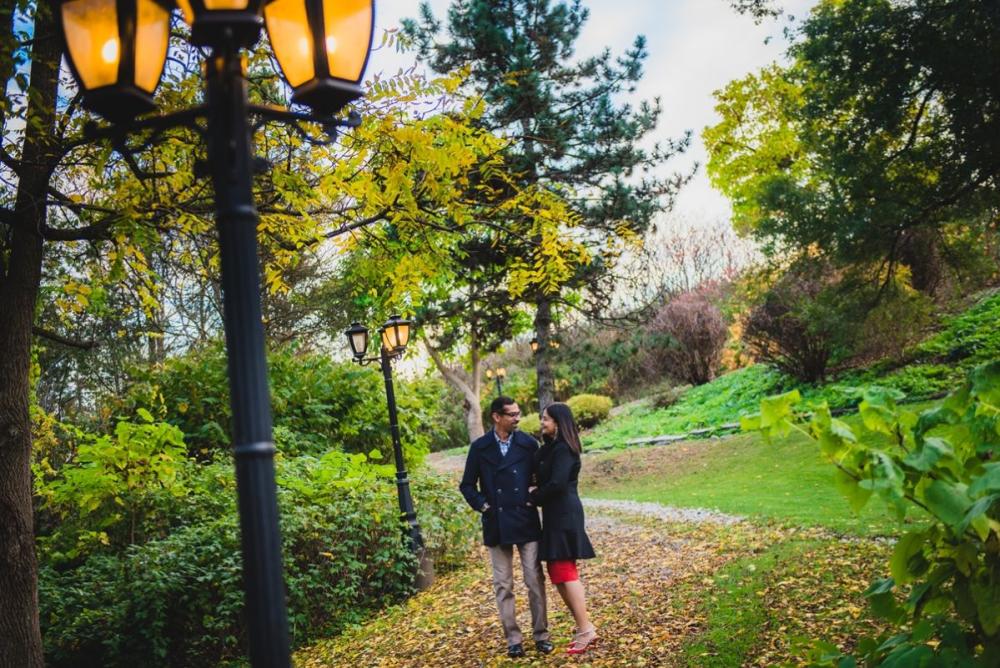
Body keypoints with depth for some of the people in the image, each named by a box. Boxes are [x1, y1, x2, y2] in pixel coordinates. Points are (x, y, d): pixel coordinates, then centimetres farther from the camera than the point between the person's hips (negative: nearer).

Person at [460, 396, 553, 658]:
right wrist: (483, 506, -5)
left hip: (526, 522, 0)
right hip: (497, 525, 1)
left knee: (535, 581, 3)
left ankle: (541, 634, 16)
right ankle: (513, 638, 17)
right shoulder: (480, 447, -1)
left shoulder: (528, 444, -1)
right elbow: (467, 485, 6)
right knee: (503, 585, 7)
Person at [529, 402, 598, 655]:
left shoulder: (563, 449, -15)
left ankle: (586, 630, -1)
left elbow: (557, 483, -23)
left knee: (564, 571, -6)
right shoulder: (551, 447, 15)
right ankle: (584, 626, 19)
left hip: (564, 515, -10)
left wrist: (534, 497, -8)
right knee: (556, 570, 12)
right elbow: (543, 478, 18)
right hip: (557, 514, 10)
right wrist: (536, 490, -4)